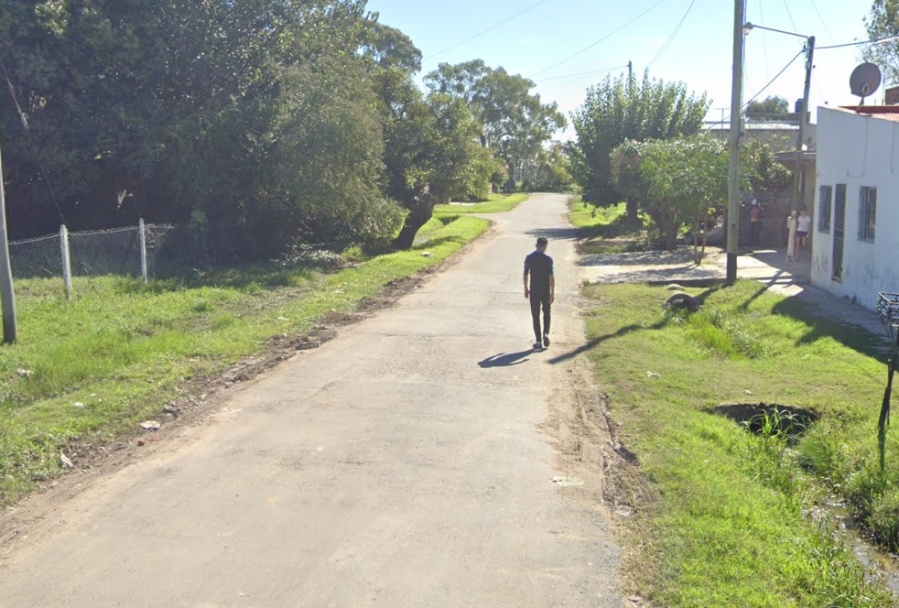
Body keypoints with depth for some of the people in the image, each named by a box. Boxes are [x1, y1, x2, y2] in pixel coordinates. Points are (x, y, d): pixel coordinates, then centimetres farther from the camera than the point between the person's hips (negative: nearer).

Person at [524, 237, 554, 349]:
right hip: (545, 290, -1)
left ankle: (538, 341, 5)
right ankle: (546, 333, -2)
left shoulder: (529, 258, -1)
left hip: (534, 290, 1)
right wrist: (552, 293, -9)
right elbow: (551, 276, -11)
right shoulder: (548, 259, -8)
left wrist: (526, 289, 16)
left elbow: (526, 275, 4)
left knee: (535, 315, 6)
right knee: (547, 313, 17)